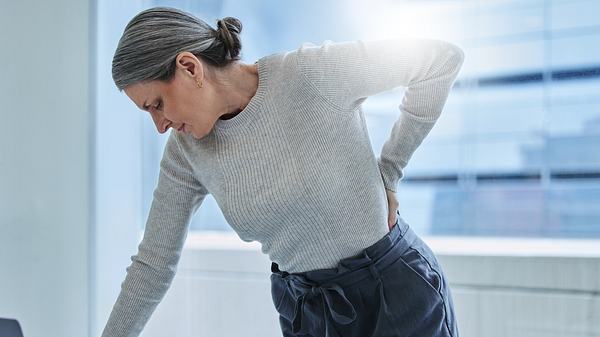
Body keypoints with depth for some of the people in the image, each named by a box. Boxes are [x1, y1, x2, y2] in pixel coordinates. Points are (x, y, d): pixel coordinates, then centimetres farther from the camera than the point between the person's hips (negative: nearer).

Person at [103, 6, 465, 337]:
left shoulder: (310, 72, -22)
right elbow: (154, 262, 3)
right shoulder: (186, 149, -5)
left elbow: (443, 58, -16)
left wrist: (388, 173, -12)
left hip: (396, 287, -4)